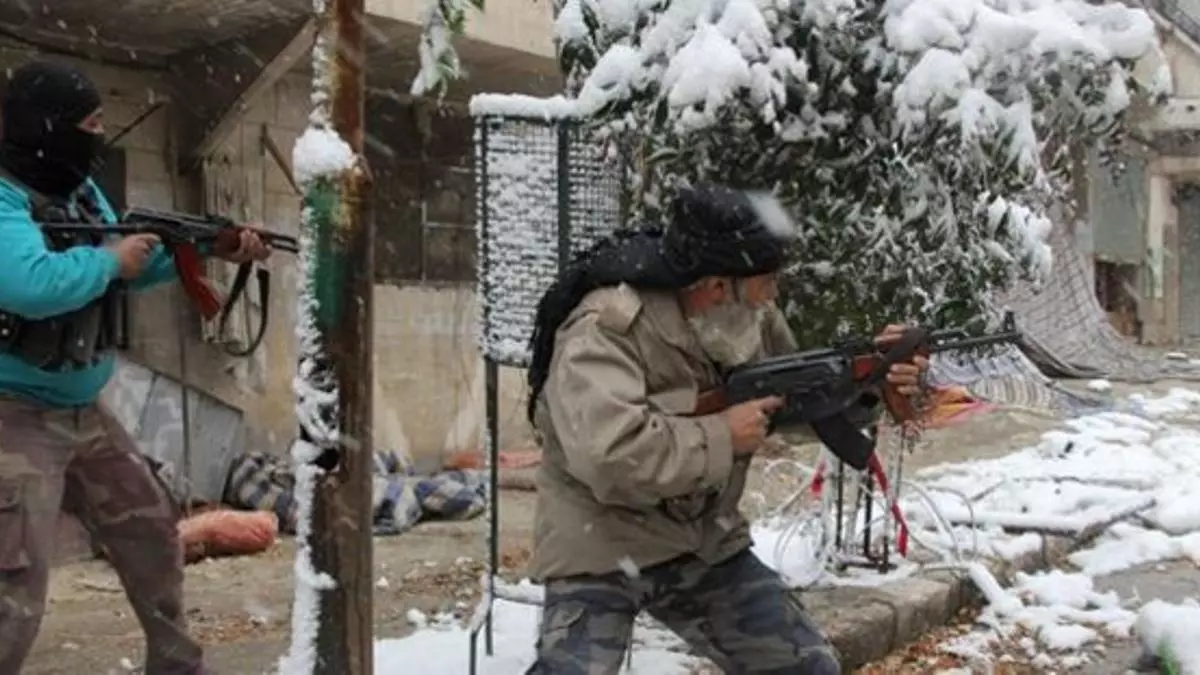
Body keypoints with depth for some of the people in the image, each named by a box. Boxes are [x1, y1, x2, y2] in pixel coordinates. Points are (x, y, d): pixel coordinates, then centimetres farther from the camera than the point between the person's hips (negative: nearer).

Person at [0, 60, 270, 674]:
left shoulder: (81, 190, 8)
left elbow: (129, 265, 19)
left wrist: (213, 248, 8)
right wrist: (111, 259, -22)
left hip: (84, 413, 10)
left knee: (152, 532, 21)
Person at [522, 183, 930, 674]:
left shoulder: (751, 319, -1)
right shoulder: (604, 330, -25)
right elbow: (608, 455, -39)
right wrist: (722, 435, -27)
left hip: (706, 548, 7)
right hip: (601, 555, -7)